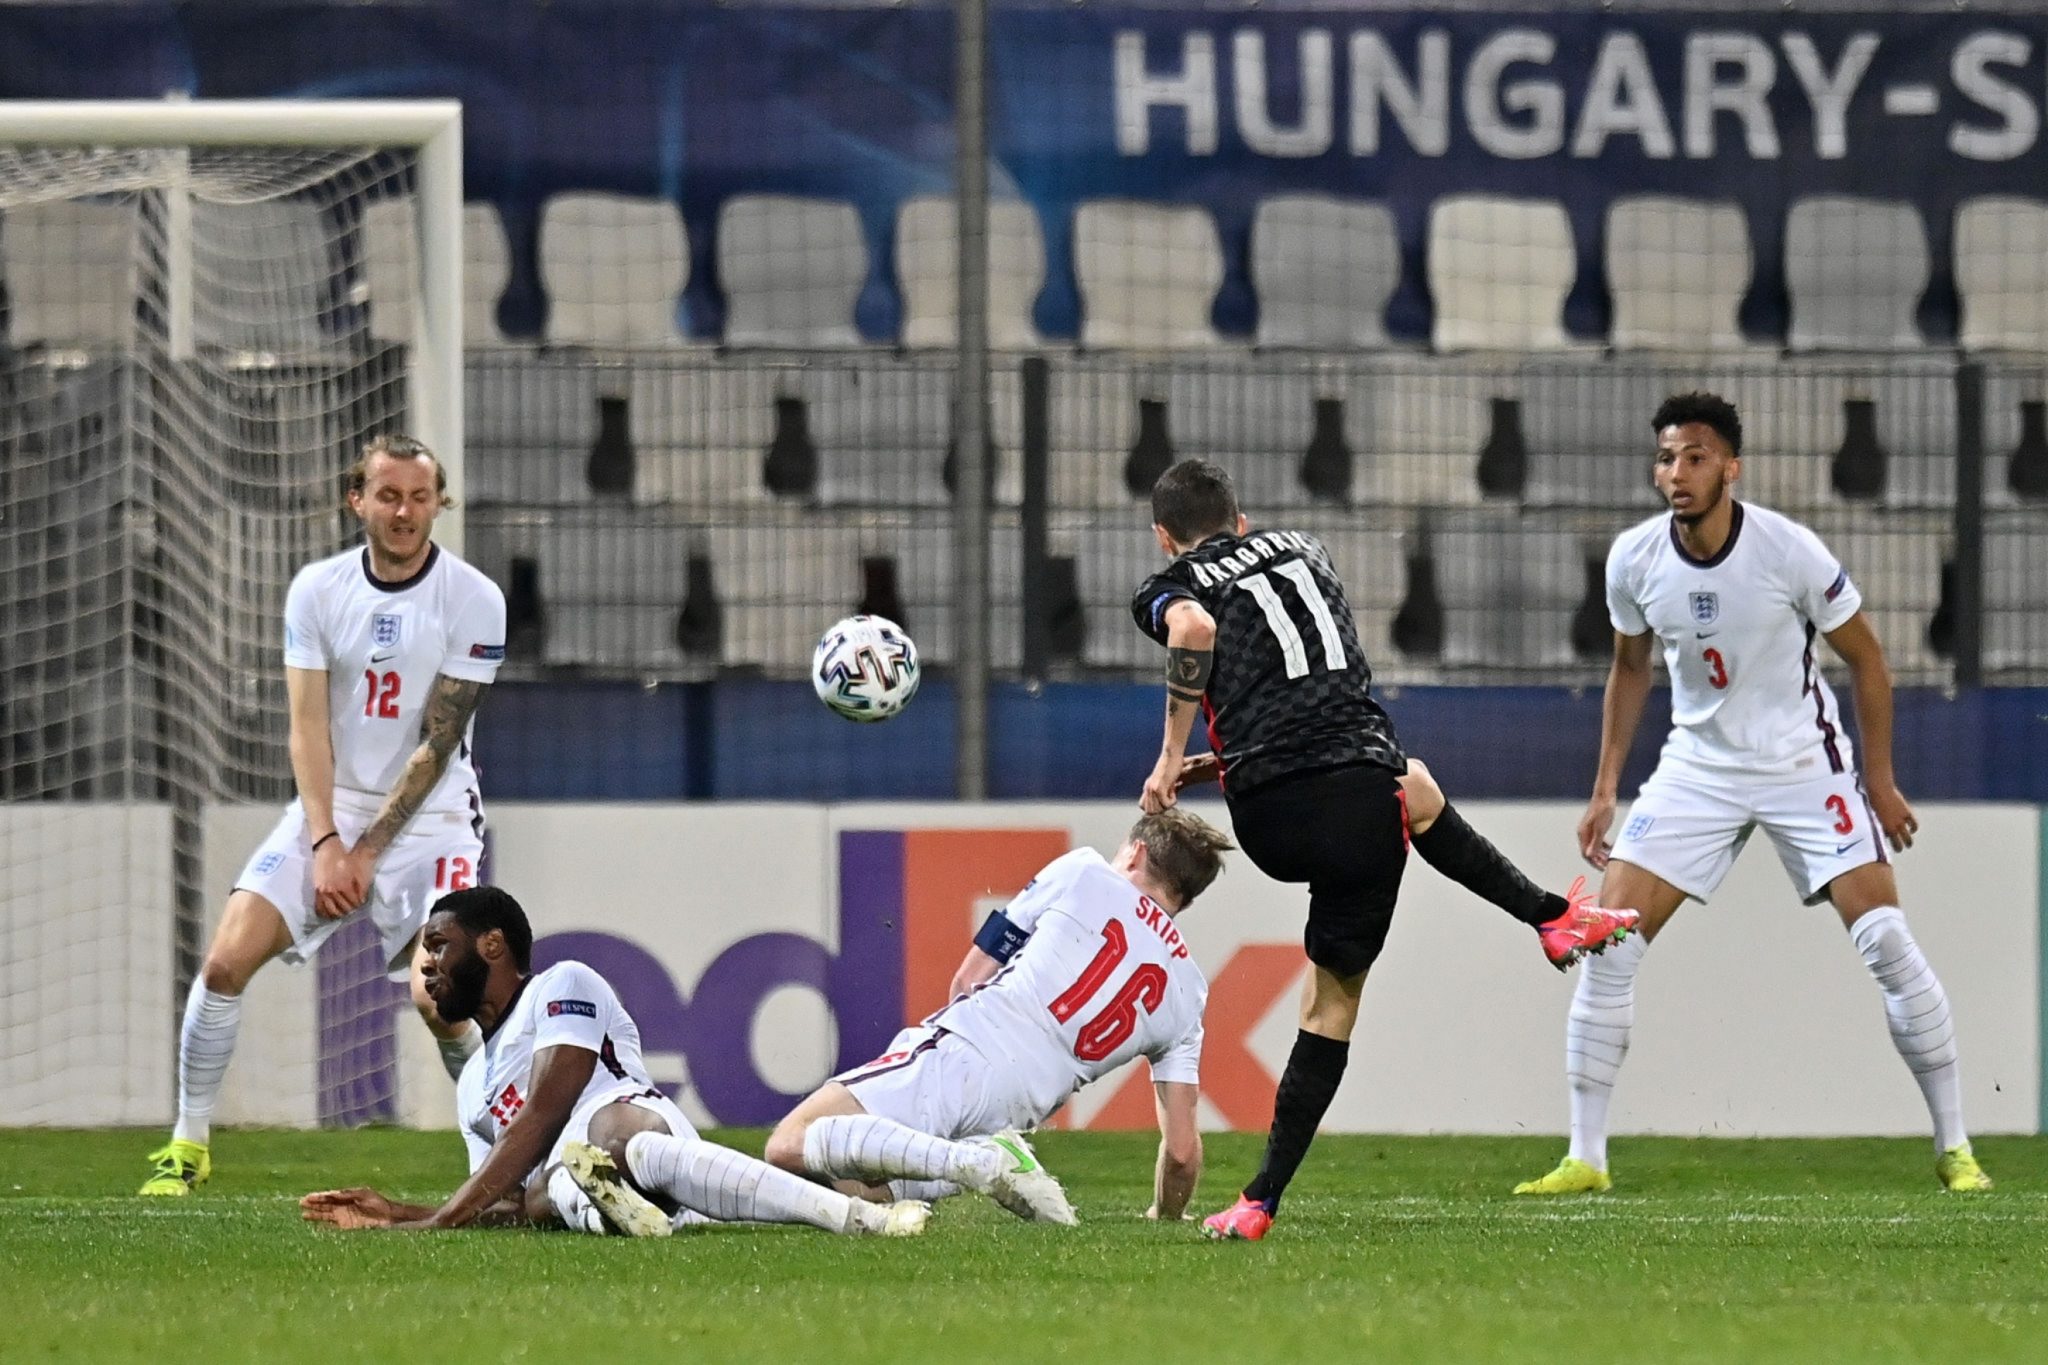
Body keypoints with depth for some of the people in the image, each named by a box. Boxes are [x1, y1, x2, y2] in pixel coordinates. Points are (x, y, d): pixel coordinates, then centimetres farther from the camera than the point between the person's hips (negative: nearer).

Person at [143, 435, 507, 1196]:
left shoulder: (474, 600, -9)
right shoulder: (318, 590, -1)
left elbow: (436, 745, -11)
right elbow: (307, 726, -3)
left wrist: (368, 854, -14)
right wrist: (325, 841, -14)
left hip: (428, 817, -3)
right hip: (331, 809, 3)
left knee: (437, 998, -20)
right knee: (226, 961, -11)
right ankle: (188, 1146, 2)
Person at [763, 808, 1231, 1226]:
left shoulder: (1081, 873, 10)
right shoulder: (1188, 996, 17)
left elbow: (969, 979, 14)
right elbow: (1182, 1150, 14)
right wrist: (1165, 1221, 34)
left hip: (957, 1055, -4)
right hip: (1014, 1114, 4)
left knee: (788, 1147, -11)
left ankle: (977, 1163, -23)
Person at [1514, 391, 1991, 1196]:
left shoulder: (1789, 551, -19)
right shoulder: (1634, 561, -9)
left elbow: (1864, 658, -5)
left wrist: (1879, 781, -4)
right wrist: (1605, 788, 8)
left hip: (1805, 761, -3)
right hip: (1698, 763, 3)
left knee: (1884, 939, -13)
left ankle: (1954, 1147, 0)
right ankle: (1584, 1158, -2)